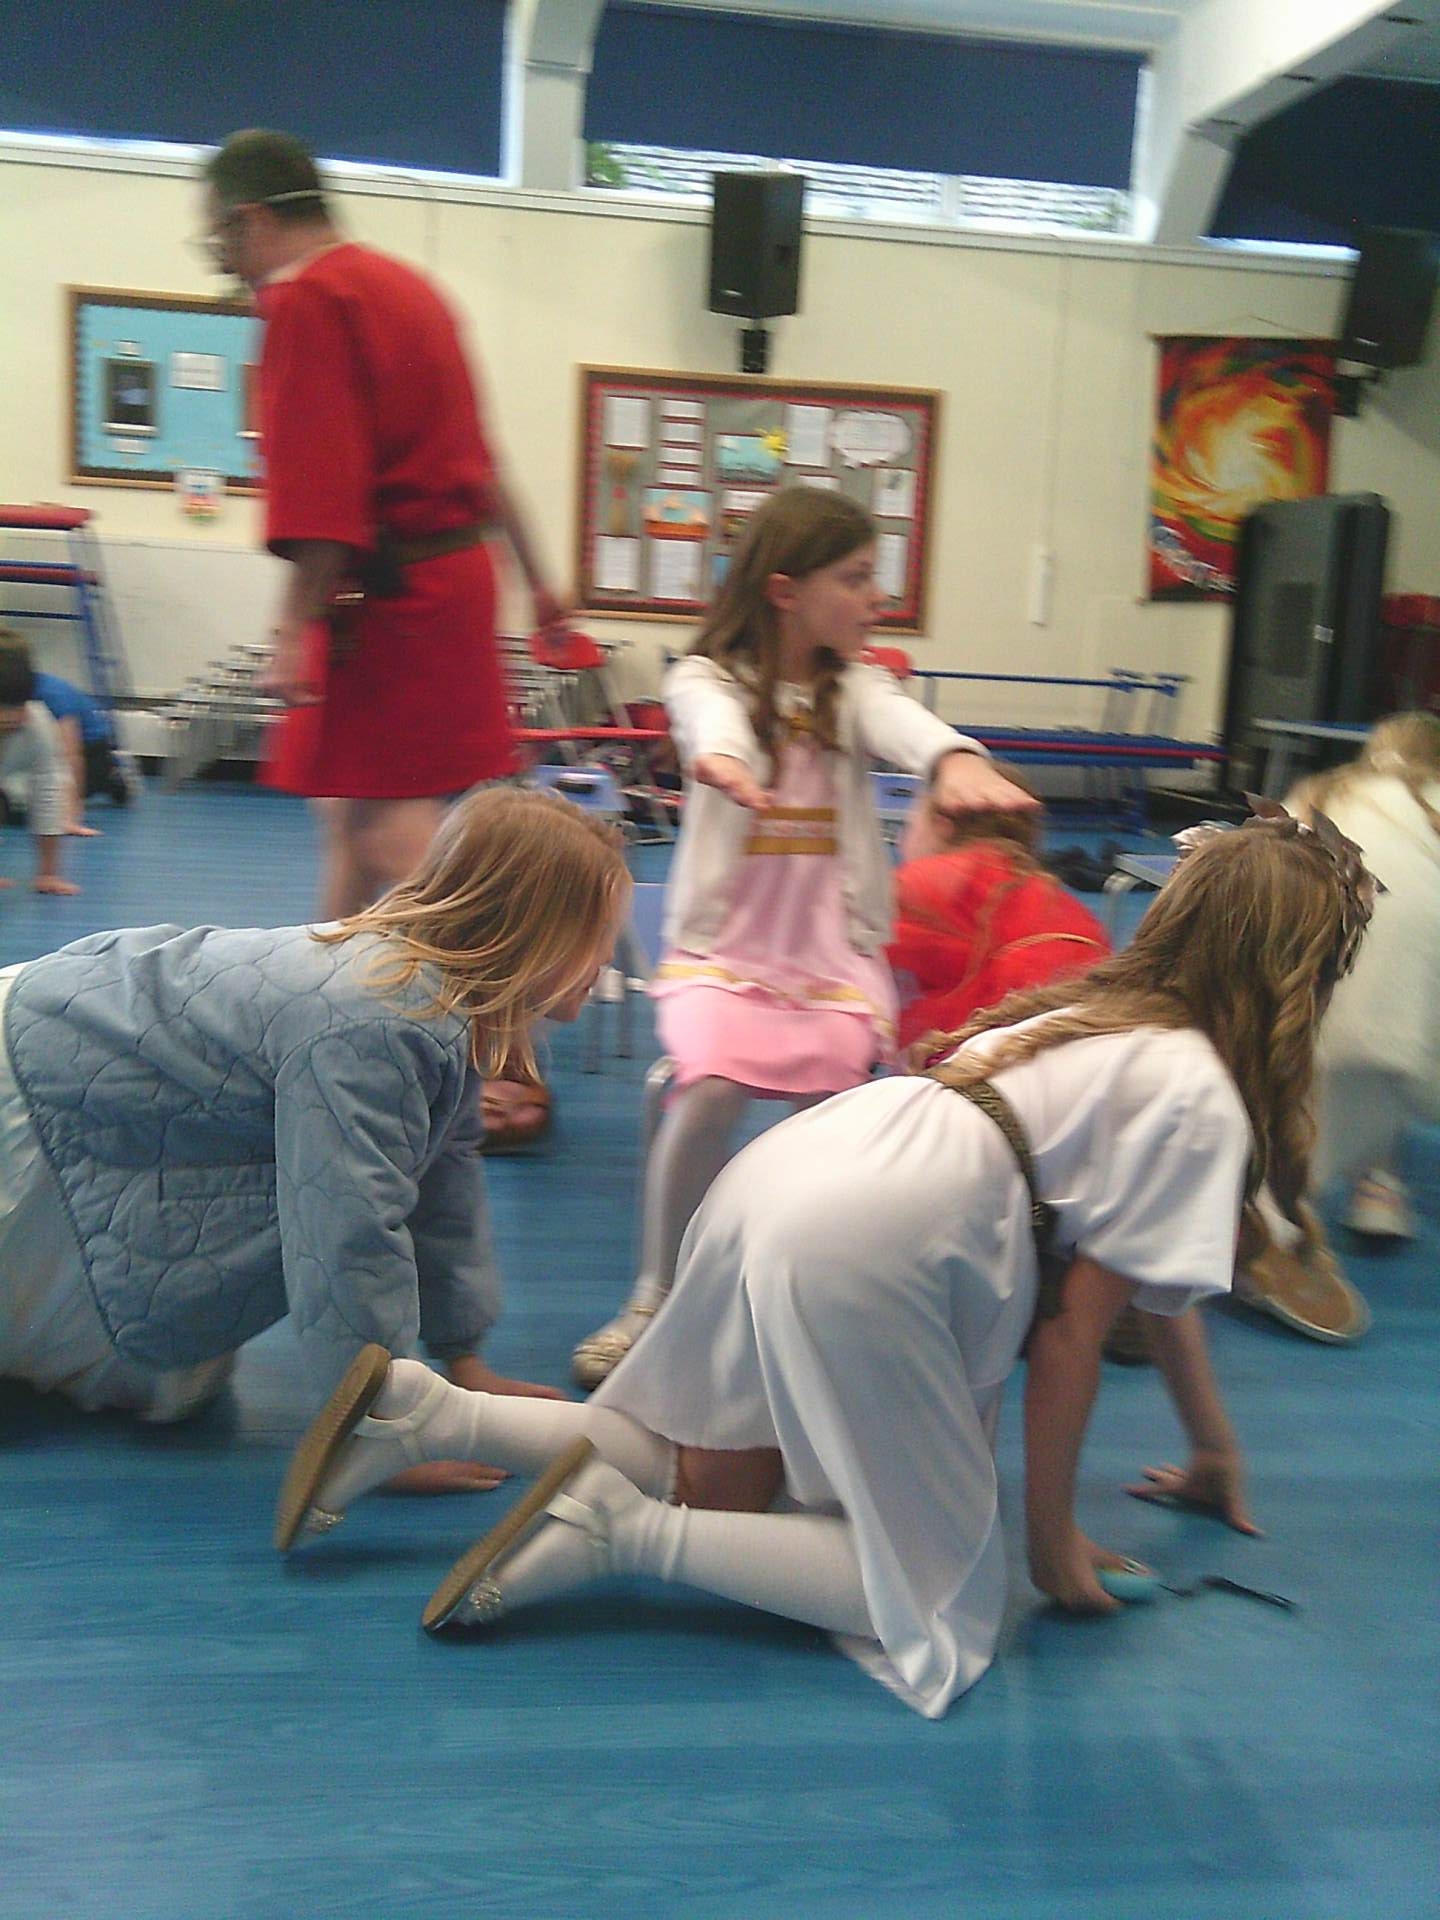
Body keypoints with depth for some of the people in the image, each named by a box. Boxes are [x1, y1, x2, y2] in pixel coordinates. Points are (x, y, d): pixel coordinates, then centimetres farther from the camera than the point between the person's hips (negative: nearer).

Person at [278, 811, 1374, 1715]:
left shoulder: (1112, 1016, 24)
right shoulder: (1205, 1100, -2)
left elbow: (1157, 1271, 31)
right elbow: (1077, 1332, -4)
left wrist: (1214, 1444, 39)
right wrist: (1053, 1536, 7)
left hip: (781, 1173, 9)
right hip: (862, 1253, -9)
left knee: (712, 1491, 22)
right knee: (945, 1603, 3)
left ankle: (424, 1409, 8)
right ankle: (621, 1531, -9)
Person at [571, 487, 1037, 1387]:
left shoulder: (855, 688, 6)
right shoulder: (708, 679, -2)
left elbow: (903, 723, -19)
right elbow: (717, 721, -28)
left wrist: (957, 758, -44)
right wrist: (721, 758, -54)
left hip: (837, 949, 2)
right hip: (725, 944, -2)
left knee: (835, 1084, -26)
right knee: (711, 1087, -28)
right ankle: (657, 1300, -6)